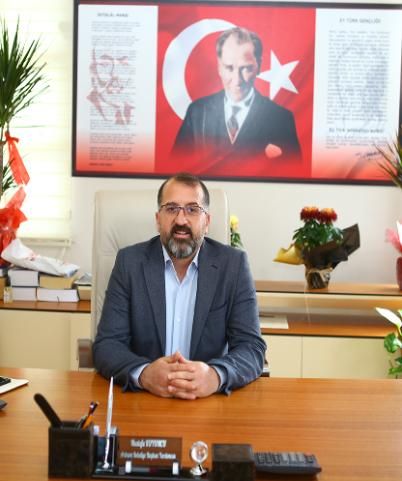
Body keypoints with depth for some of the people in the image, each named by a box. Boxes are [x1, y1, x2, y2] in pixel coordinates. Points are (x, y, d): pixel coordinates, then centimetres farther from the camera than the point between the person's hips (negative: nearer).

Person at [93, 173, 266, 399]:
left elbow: (252, 348, -4)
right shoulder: (130, 262, 1)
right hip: (142, 398, 1)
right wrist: (144, 374, -25)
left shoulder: (233, 264, 0)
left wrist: (215, 376, -26)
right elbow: (107, 345, -4)